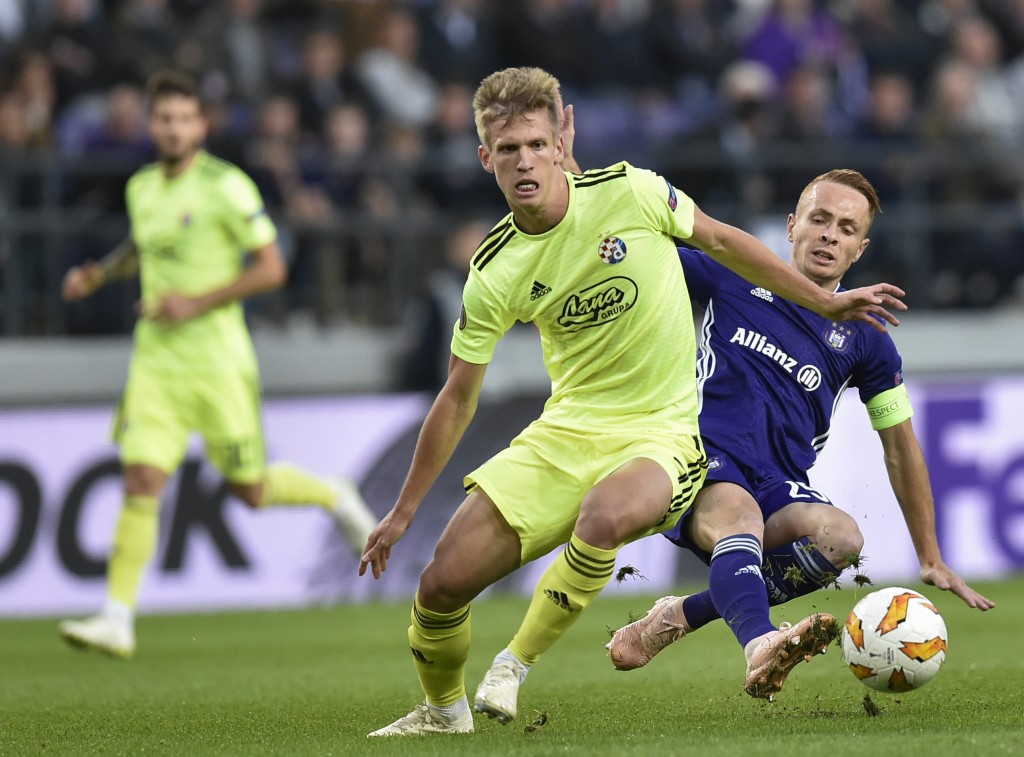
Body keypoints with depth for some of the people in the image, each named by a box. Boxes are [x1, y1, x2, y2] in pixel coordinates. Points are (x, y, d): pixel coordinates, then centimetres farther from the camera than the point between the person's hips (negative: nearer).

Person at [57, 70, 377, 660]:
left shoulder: (226, 186, -11)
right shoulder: (142, 187, 8)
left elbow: (272, 268, -12)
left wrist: (197, 301, -18)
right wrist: (99, 273, 10)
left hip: (217, 361, -4)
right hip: (156, 362, 4)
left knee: (252, 492, 6)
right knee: (142, 483, -10)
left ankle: (334, 496, 37)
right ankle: (118, 620, -10)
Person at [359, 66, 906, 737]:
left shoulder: (630, 192, -11)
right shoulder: (493, 273, -6)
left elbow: (719, 239, 9)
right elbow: (458, 400, 6)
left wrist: (826, 302, 13)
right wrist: (403, 512, 8)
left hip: (657, 435, -3)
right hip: (565, 431, 3)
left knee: (605, 516, -38)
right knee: (443, 584, -7)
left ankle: (517, 665, -14)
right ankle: (444, 707, 27)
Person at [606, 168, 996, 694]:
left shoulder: (863, 337, 13)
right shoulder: (732, 277, 10)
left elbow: (901, 447, 21)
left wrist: (931, 560, 22)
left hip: (779, 490, 2)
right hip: (703, 458, -2)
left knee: (841, 537, -31)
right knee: (739, 516, -38)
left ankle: (681, 616, -16)